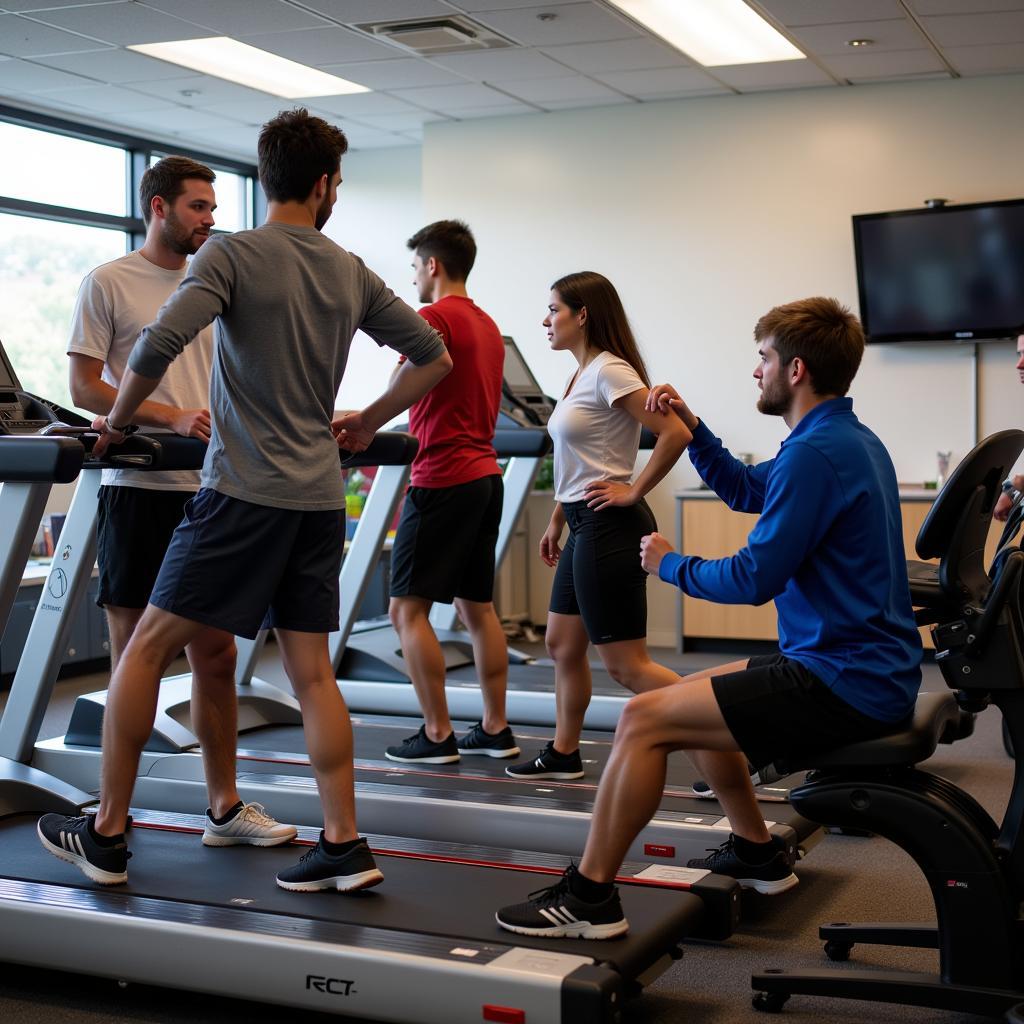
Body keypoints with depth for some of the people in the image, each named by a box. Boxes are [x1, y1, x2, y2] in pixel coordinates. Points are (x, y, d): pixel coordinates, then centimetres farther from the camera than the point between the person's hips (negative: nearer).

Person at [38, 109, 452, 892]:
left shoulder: (232, 255, -6)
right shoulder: (352, 275, 10)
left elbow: (159, 344, -19)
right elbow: (434, 359, 14)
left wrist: (119, 422, -3)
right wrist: (365, 425, 22)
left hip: (246, 494, -5)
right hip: (320, 498, 6)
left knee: (146, 649, 5)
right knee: (311, 670, 10)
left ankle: (106, 836, 11)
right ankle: (344, 846, 9)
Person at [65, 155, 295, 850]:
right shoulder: (109, 283, -2)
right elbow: (85, 386, -8)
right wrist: (173, 417, -20)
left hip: (208, 490, 5)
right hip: (140, 488, -5)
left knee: (217, 655, 7)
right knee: (133, 659, 1)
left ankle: (225, 806, 15)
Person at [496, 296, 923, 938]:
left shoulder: (816, 454, -20)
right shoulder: (850, 438, 13)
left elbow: (755, 579, -22)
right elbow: (745, 489, 27)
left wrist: (670, 564, -5)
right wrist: (693, 429, 13)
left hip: (842, 685, -11)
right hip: (872, 670, 11)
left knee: (644, 720, -11)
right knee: (697, 695, 26)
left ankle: (591, 896, -1)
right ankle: (757, 856, 33)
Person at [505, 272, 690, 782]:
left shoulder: (609, 372, -15)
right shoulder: (581, 375, 15)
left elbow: (675, 433, -23)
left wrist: (634, 490, -17)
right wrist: (557, 519, 20)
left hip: (609, 528, -10)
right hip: (584, 528, 10)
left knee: (627, 665, -7)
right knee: (562, 644, 17)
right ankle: (563, 754, 29)